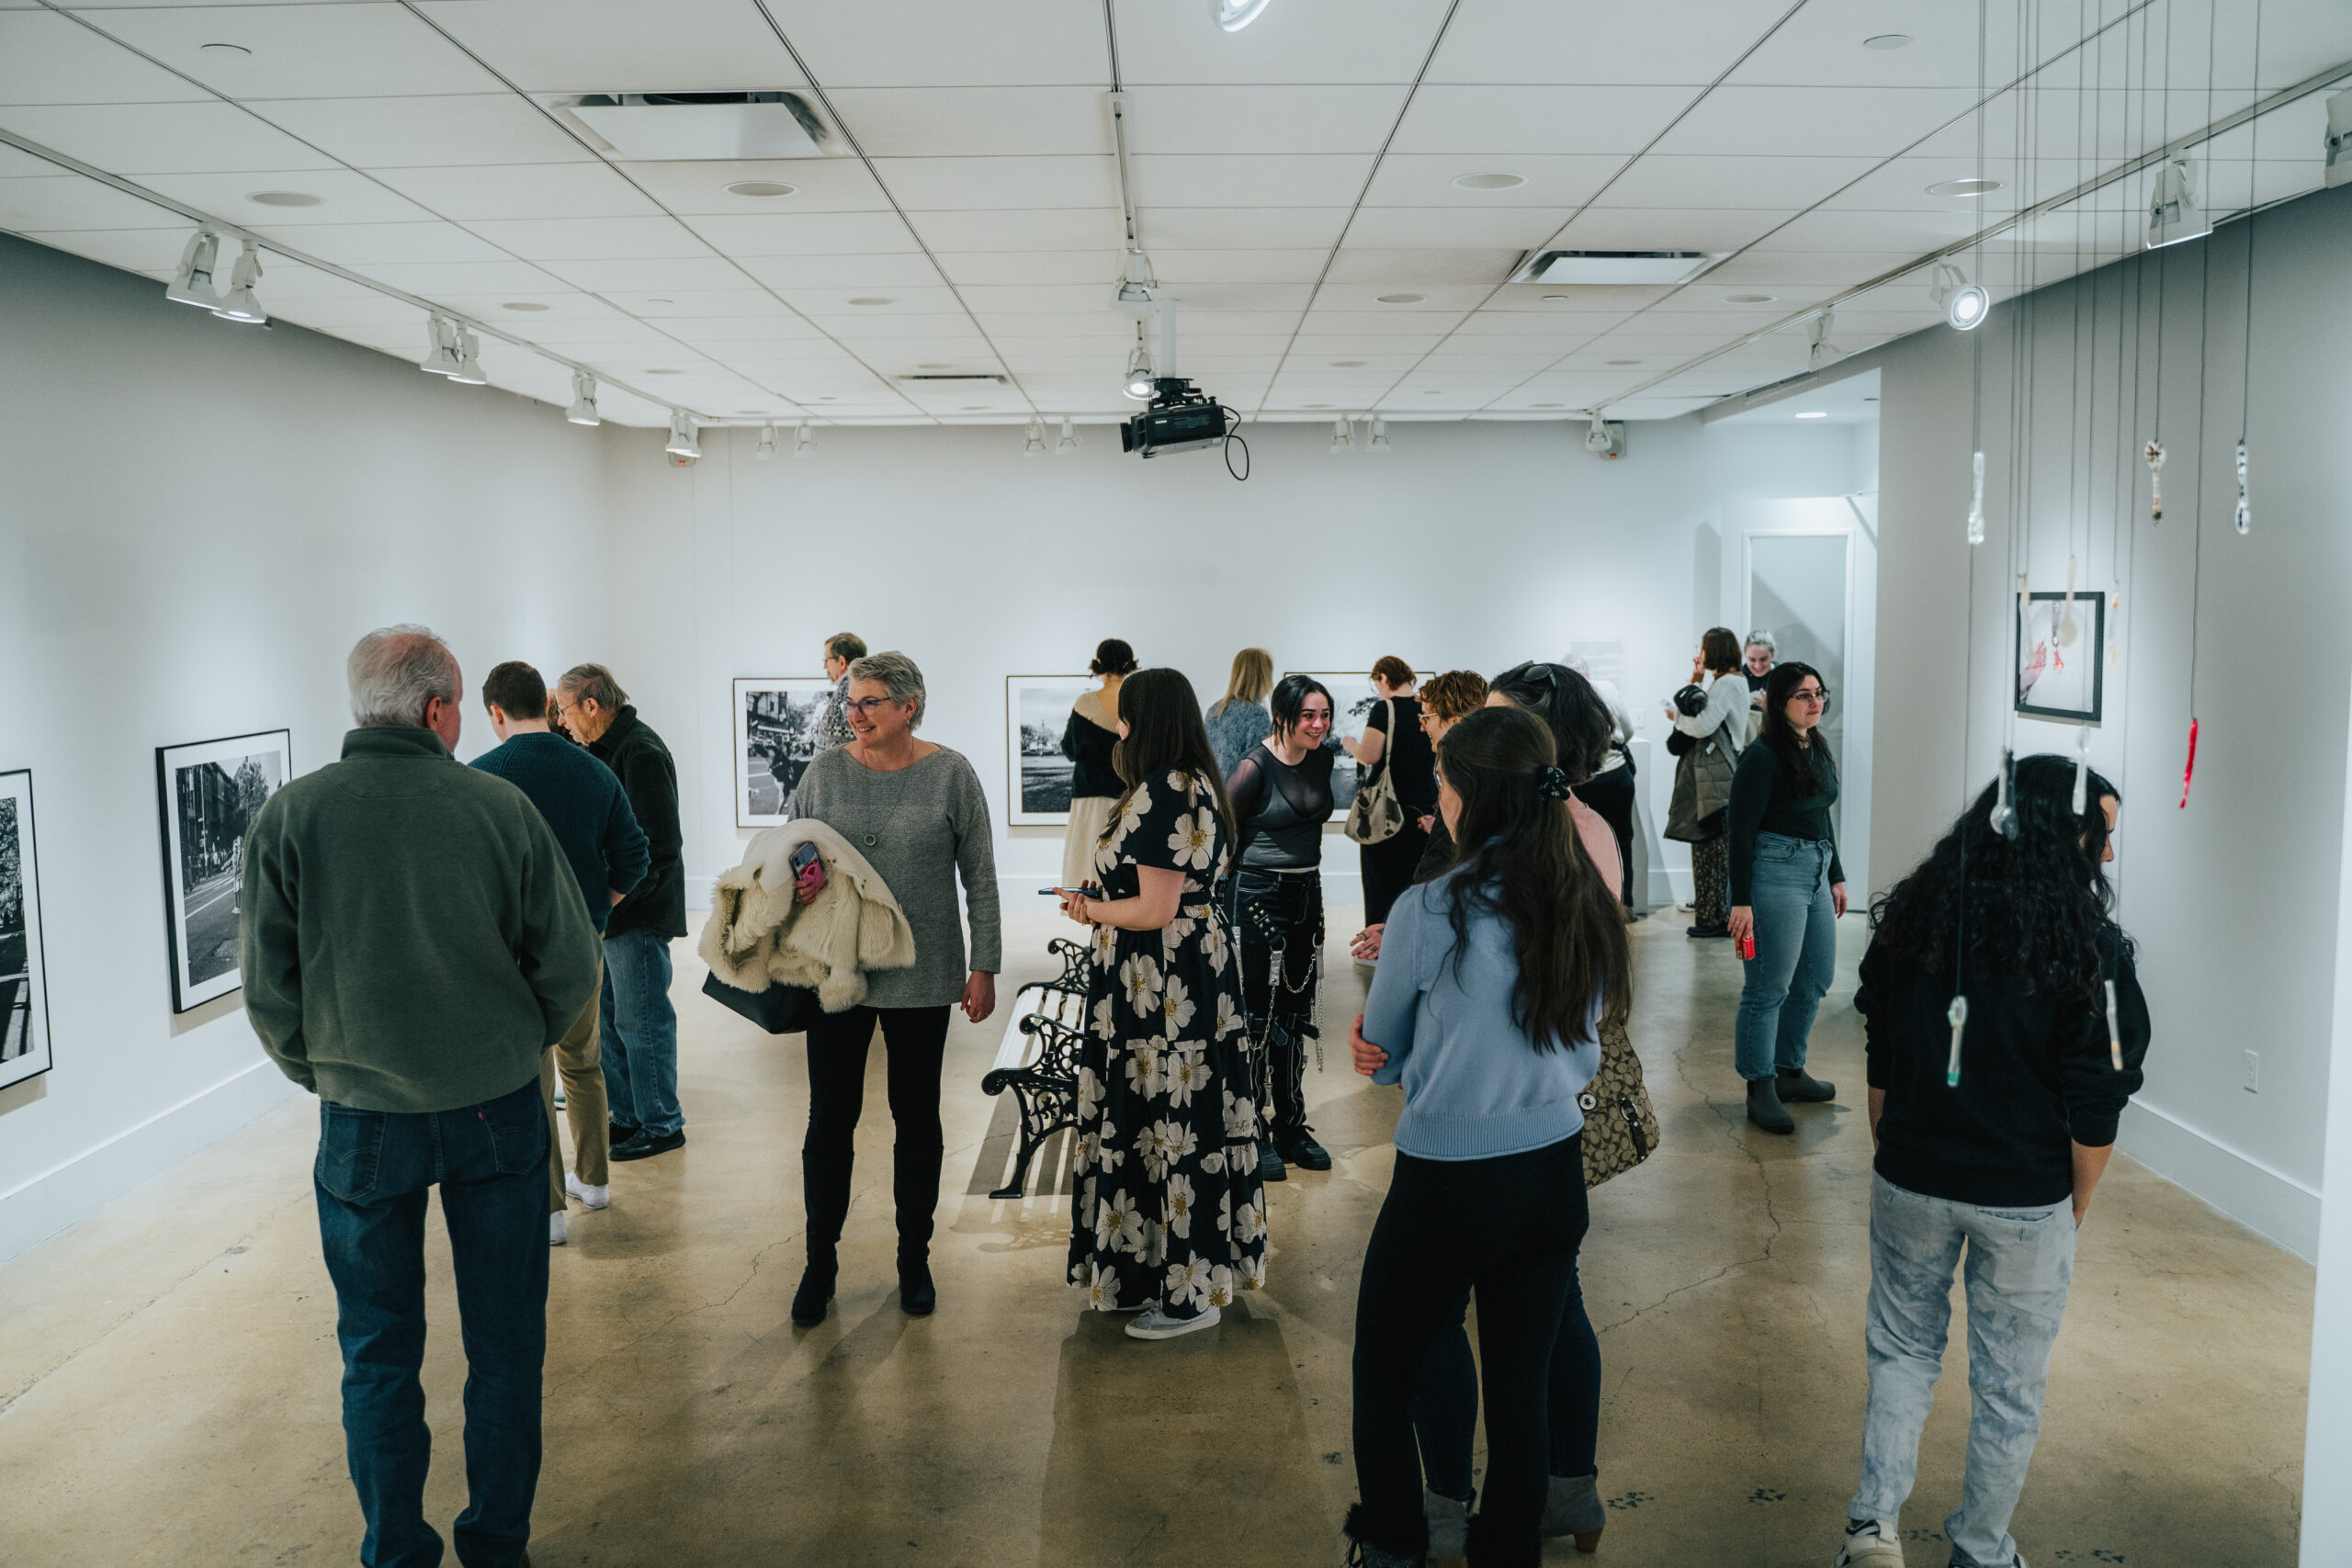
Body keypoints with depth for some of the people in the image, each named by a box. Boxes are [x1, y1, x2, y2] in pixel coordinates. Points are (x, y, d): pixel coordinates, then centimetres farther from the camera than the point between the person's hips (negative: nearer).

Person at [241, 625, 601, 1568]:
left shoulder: (290, 817, -9)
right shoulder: (502, 808, -11)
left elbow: (268, 992, -4)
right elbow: (572, 969, -6)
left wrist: (321, 1072, 14)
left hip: (362, 1124, 0)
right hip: (497, 1112, 0)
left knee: (379, 1351, 15)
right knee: (504, 1342, 14)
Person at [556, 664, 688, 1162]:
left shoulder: (642, 753, -17)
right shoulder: (602, 750, 13)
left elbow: (661, 847, -21)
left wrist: (612, 898, -20)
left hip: (638, 915, -10)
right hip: (607, 913, 10)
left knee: (641, 1022, -1)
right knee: (609, 1019, 16)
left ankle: (662, 1125, 11)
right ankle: (626, 1116, 27)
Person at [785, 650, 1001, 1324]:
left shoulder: (950, 775, -3)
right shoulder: (825, 772, 1)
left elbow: (980, 876, 0)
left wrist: (983, 966, -3)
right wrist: (795, 885, -14)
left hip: (921, 975, -1)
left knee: (917, 1119, 10)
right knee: (830, 1118, 4)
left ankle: (914, 1261, 25)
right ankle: (820, 1264, 20)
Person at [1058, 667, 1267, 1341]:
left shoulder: (1159, 795, -20)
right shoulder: (1198, 785, 11)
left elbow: (1156, 911, -22)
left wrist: (1090, 910, -7)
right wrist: (1104, 902, 14)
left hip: (1161, 990, -10)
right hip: (1202, 972, 10)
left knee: (1167, 1127, -1)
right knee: (1190, 1121, 16)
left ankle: (1186, 1293, 10)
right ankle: (1203, 1266, 28)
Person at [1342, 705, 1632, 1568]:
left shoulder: (1428, 912, -18)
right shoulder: (1589, 905, -3)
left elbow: (1382, 1058, -3)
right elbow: (1584, 1057, 9)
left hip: (1446, 1189, -5)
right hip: (1554, 1174, 5)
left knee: (1381, 1380, 17)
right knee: (1522, 1391, 17)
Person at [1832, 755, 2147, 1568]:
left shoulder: (1911, 918, -5)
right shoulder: (2085, 946, -16)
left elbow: (1880, 1066, 4)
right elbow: (2095, 1106, -11)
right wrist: (2077, 1204, 4)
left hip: (1910, 1184, 3)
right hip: (2026, 1202, -2)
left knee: (1902, 1349, 21)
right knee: (2008, 1386, 16)